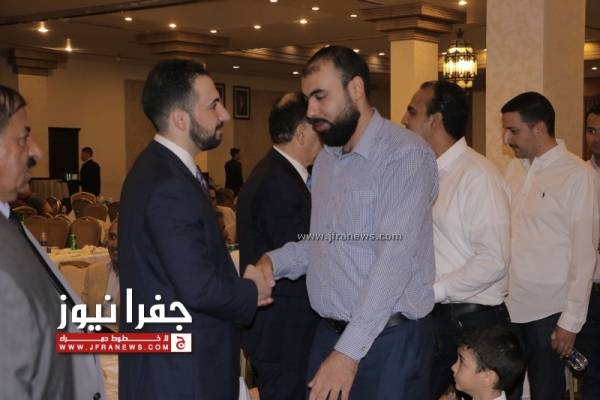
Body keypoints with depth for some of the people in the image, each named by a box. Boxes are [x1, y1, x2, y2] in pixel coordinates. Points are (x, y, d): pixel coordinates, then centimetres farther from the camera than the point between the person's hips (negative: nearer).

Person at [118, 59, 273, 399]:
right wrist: (252, 292, -9)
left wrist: (239, 285, 3)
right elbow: (199, 289, -26)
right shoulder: (169, 186, -24)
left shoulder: (160, 167, 8)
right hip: (179, 369, -9)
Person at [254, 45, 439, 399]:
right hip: (329, 332, 7)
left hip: (389, 339, -7)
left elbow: (394, 259, -22)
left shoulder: (406, 154, -15)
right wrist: (274, 261, -6)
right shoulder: (326, 160, 12)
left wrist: (349, 351, -25)